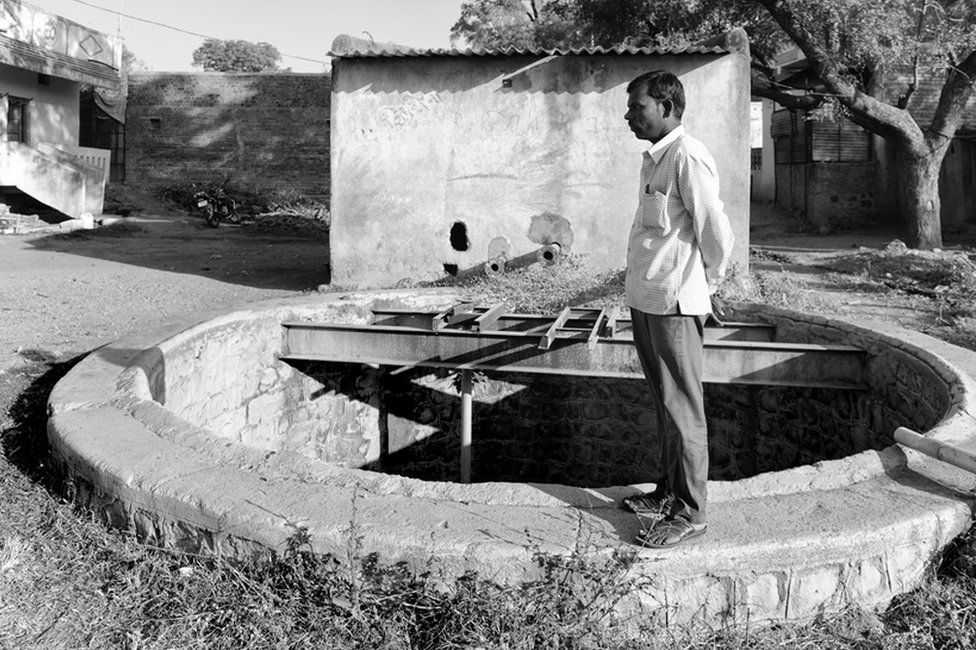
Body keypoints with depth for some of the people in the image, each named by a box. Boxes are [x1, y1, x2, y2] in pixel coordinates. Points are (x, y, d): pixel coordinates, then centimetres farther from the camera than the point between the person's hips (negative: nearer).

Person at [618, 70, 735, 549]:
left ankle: (689, 513, 8)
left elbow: (717, 233, -16)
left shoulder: (687, 157, -15)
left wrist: (702, 287, -4)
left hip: (673, 305, -9)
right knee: (664, 402, 18)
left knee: (681, 409, -1)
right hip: (645, 299, 9)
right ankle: (668, 491, 31)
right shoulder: (655, 158, 14)